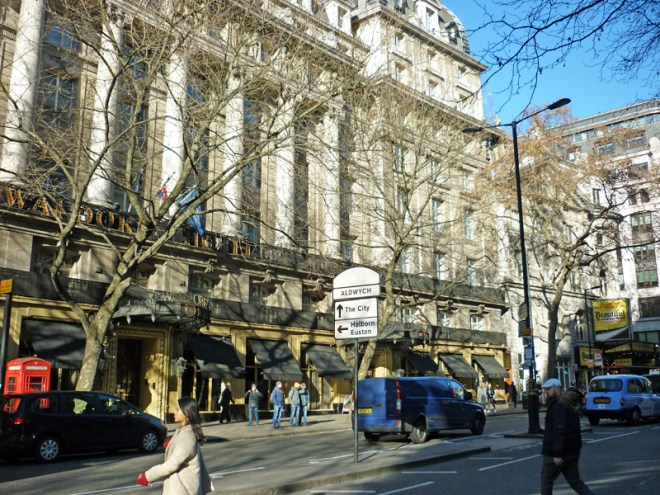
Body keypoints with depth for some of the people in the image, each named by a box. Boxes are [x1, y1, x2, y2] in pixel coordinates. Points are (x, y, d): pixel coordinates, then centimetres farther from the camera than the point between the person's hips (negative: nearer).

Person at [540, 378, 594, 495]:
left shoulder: (558, 406, -17)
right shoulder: (567, 404, 15)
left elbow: (559, 431, -26)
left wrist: (557, 453, -26)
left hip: (556, 454, -9)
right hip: (572, 451, 9)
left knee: (546, 480, 4)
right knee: (575, 481, 12)